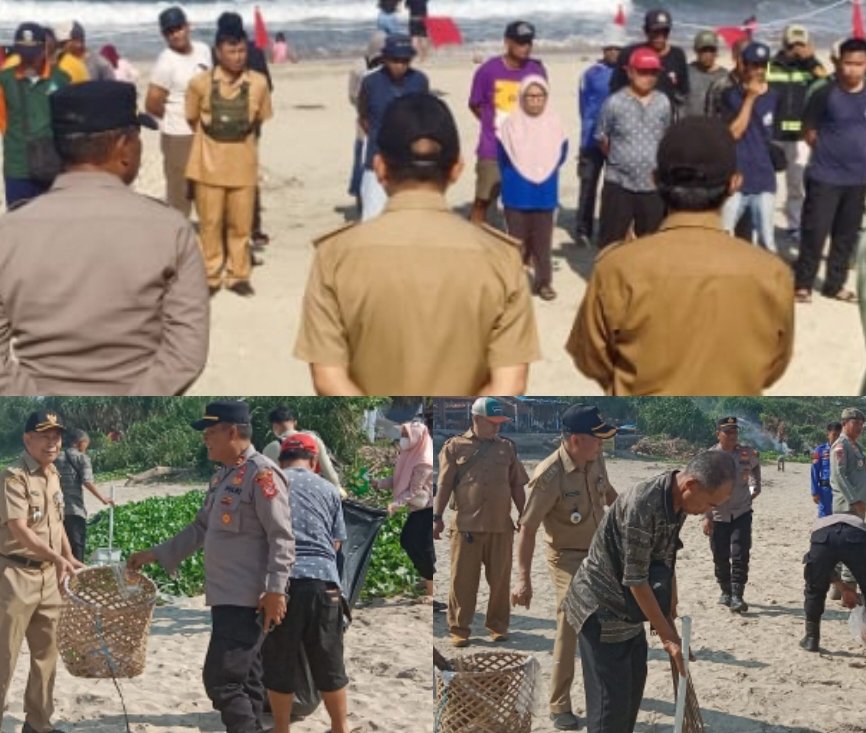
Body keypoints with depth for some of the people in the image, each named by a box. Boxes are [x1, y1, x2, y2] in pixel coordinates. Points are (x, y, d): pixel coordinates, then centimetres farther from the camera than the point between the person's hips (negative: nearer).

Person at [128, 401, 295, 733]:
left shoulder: (262, 475, -14)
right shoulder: (222, 476, 15)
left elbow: (281, 539, -18)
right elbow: (200, 529, 24)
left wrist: (275, 590, -23)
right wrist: (154, 554, 21)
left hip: (248, 599, -10)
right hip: (226, 597, 10)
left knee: (221, 680, -13)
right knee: (243, 681, 13)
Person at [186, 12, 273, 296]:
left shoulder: (258, 83, -8)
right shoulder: (200, 83, -10)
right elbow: (193, 120, 5)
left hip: (243, 163, 1)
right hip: (209, 163, -1)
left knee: (241, 223, 7)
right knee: (210, 222, 6)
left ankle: (238, 275, 19)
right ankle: (211, 276, 17)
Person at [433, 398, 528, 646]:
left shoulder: (507, 448, 12)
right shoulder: (455, 447, 3)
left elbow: (517, 486, 15)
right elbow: (444, 485, 1)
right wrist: (437, 517, -5)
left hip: (501, 527, 3)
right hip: (465, 526, -3)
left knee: (500, 579, 6)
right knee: (463, 580, 0)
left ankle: (498, 626, 19)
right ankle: (459, 629, 8)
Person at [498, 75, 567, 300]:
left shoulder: (555, 124, -4)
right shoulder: (511, 125, -8)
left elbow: (560, 155, 8)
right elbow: (504, 158, 4)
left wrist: (543, 175, 10)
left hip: (544, 195, 1)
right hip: (517, 195, -1)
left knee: (542, 241, 6)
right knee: (518, 239, 6)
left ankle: (544, 281, 14)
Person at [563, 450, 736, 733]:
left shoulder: (677, 503, -4)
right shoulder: (642, 505, -32)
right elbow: (635, 580, -27)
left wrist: (671, 620, 13)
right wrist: (667, 635, -19)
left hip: (629, 611, 9)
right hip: (601, 609, -9)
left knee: (633, 690, 18)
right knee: (611, 701, -8)